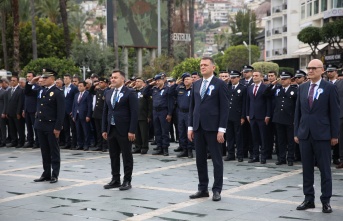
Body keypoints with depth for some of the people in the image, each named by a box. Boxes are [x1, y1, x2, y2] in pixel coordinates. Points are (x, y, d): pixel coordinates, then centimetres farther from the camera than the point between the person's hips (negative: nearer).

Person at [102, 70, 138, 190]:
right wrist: (104, 129, 9)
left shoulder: (130, 93, -7)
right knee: (113, 156, 10)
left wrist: (132, 131, -16)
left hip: (124, 130, -6)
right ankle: (115, 180, 19)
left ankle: (127, 181, 9)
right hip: (111, 130, 6)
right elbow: (105, 112, 15)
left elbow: (134, 113, -11)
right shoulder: (108, 93, 12)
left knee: (127, 157, 2)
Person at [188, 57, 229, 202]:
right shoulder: (196, 84, 12)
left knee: (216, 159, 1)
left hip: (212, 127, -6)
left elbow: (224, 108, -8)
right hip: (198, 127, 6)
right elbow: (192, 106, 14)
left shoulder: (220, 84, -4)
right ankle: (203, 189, 18)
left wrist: (221, 130, -13)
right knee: (200, 159, 9)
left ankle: (217, 190, 9)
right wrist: (190, 127, 8)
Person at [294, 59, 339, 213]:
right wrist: (296, 132, 8)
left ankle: (326, 201, 11)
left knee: (325, 169, 3)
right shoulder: (302, 88, 10)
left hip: (322, 135, -4)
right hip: (305, 134, 4)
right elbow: (298, 111, 11)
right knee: (307, 169, 9)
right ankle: (308, 199, 17)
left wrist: (334, 135, -6)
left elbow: (335, 113, -4)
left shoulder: (330, 88, -3)